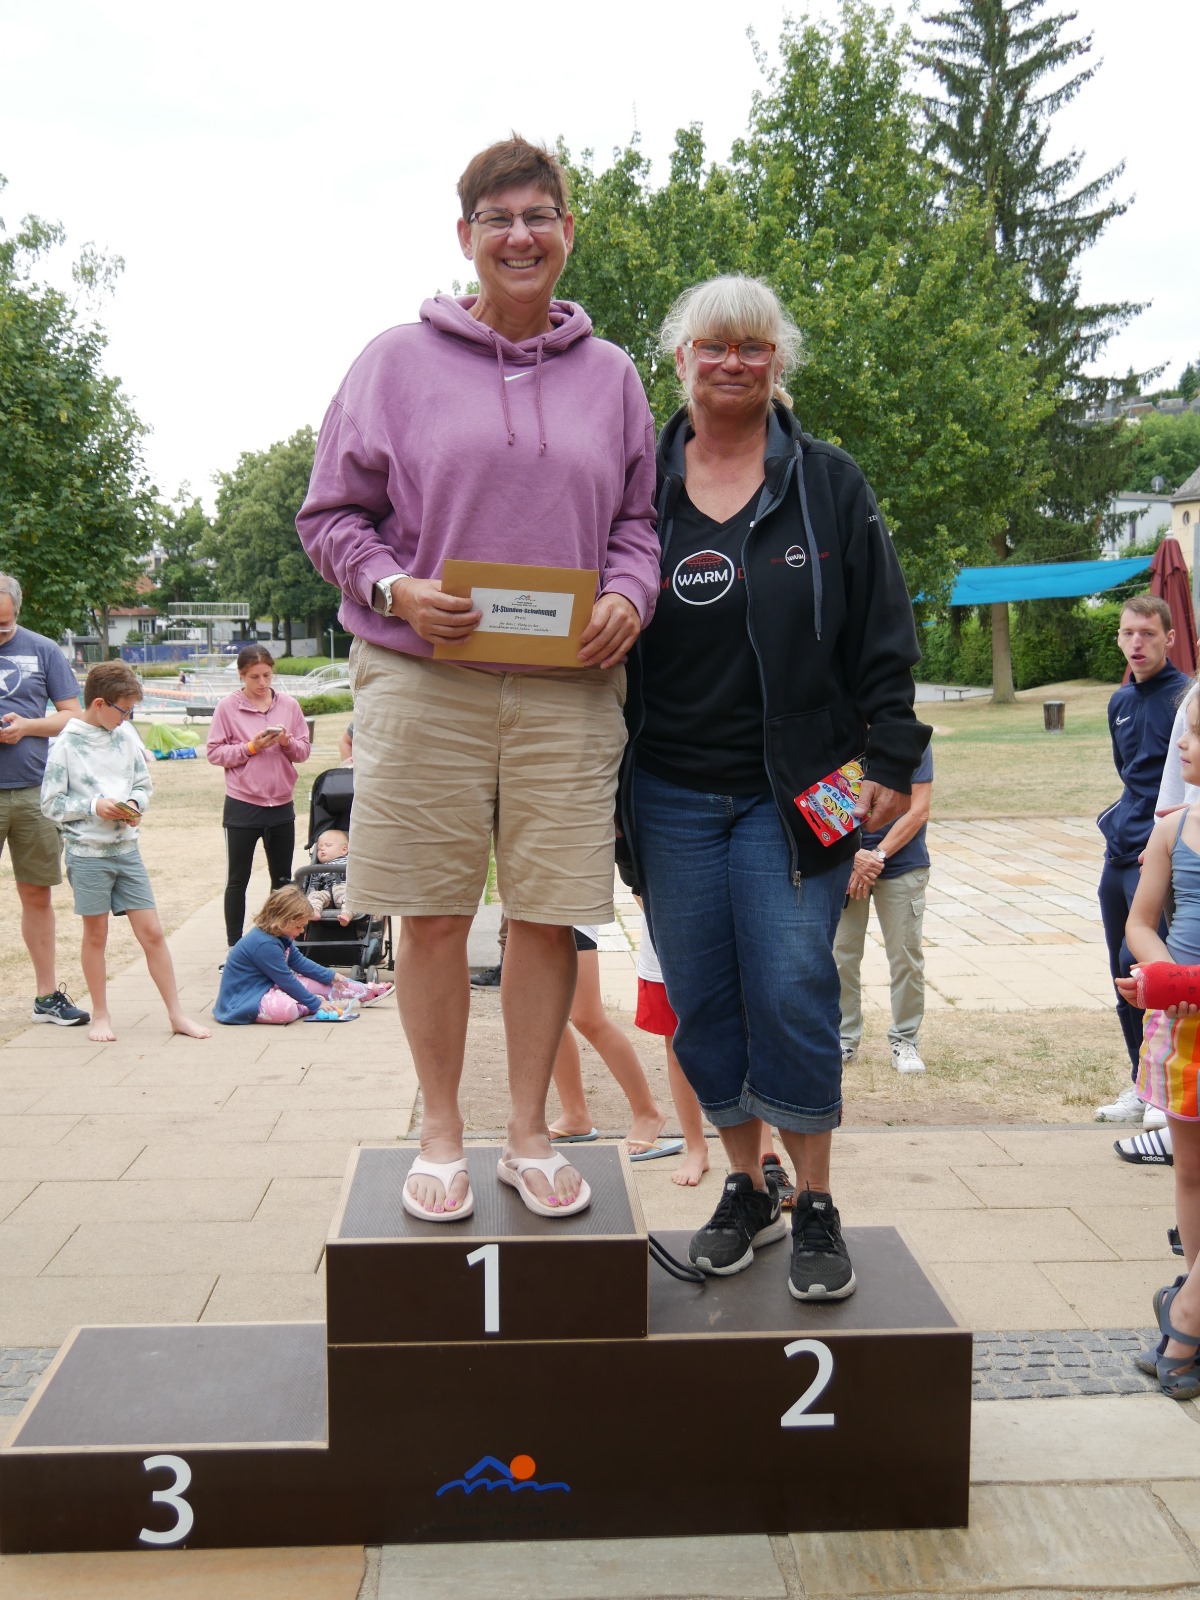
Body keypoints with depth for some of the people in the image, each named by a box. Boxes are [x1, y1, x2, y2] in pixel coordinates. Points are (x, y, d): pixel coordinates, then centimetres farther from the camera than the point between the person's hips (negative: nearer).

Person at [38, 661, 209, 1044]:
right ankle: (100, 1016, 22)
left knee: (151, 932, 3)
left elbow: (144, 783, 13)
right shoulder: (67, 744, -9)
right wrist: (93, 807, -18)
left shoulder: (126, 735, 4)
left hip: (127, 849, 4)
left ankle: (177, 1014, 9)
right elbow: (51, 803, -7)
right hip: (87, 852, -4)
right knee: (96, 935, 8)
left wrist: (134, 803, -7)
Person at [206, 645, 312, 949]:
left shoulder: (289, 705, 2)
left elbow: (304, 751, 6)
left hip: (281, 804, 3)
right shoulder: (228, 707, -5)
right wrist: (252, 747, -17)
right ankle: (234, 944, 14)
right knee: (237, 880, 5)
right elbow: (215, 753, -7)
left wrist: (288, 742, -14)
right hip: (242, 806, -3)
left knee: (283, 879, 13)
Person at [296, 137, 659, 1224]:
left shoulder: (610, 375, 14)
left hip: (567, 688, 2)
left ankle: (530, 1135, 20)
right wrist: (396, 588, -11)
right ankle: (441, 1134, 21)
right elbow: (333, 514, 7)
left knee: (551, 916, 3)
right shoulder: (399, 360, 6)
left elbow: (638, 521, 17)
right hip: (423, 680, -1)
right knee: (433, 916, 4)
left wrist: (628, 596, -4)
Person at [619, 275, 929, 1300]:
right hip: (671, 795, 2)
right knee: (702, 1002, 6)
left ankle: (816, 1207, 10)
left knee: (792, 992, -7)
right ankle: (746, 1189, 24)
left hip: (795, 790, -2)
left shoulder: (830, 485, 6)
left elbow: (884, 640, 5)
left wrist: (891, 762, -4)